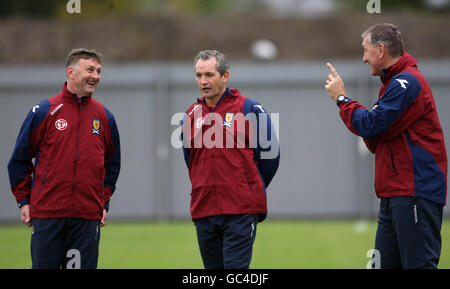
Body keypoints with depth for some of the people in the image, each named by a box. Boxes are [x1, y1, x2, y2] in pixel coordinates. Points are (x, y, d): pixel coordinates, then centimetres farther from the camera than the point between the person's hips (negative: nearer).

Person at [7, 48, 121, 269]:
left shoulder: (104, 117, 10)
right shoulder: (44, 112, 0)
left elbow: (112, 164, 20)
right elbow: (19, 160, 5)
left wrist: (104, 203, 13)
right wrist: (23, 200, 2)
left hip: (88, 217, 2)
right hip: (47, 214, -2)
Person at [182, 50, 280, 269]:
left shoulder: (248, 109, -2)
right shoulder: (191, 115, 12)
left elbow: (270, 153, 3)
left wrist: (251, 190, 9)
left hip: (240, 211, -5)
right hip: (203, 209, 5)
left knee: (236, 267, -12)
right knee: (214, 268, 9)